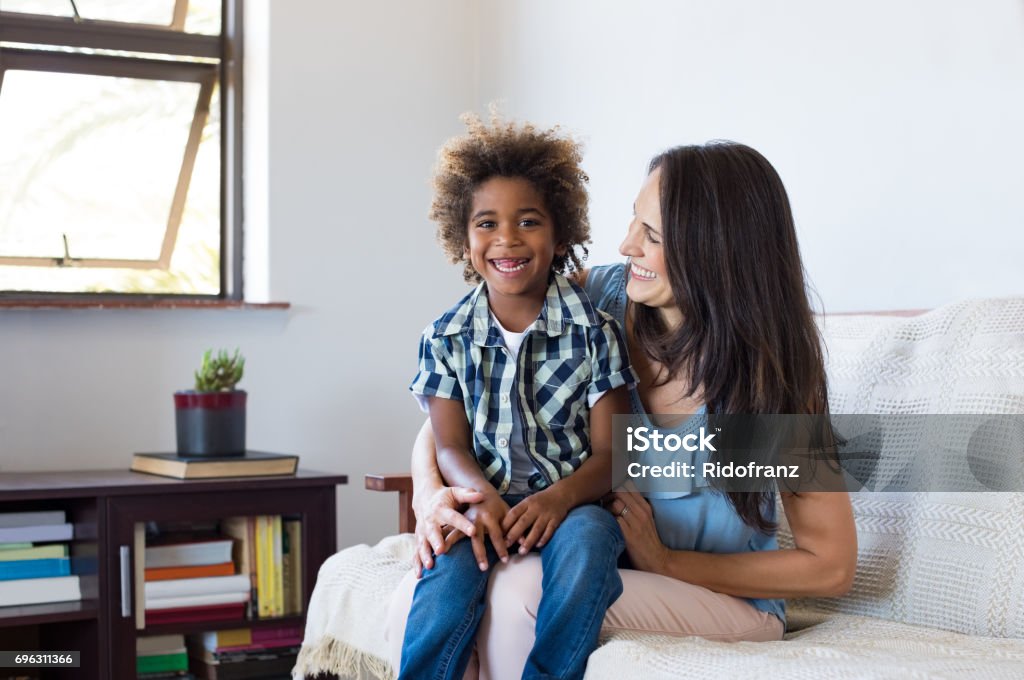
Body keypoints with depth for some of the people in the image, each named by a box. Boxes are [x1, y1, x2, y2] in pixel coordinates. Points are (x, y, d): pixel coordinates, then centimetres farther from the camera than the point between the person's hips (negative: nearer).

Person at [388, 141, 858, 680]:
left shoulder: (769, 370, -15)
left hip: (729, 600, -3)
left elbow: (831, 565, -11)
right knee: (416, 604, -22)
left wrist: (665, 561, -16)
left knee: (522, 588, -31)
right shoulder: (599, 296, -6)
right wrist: (427, 490, -22)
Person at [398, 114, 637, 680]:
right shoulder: (445, 339, 7)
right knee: (452, 558, -32)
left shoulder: (594, 330, 1)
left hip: (572, 502, -1)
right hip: (486, 501, 1)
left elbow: (608, 452, -3)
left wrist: (560, 496, -24)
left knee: (584, 539, -35)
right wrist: (481, 497, -21)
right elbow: (451, 445, 2)